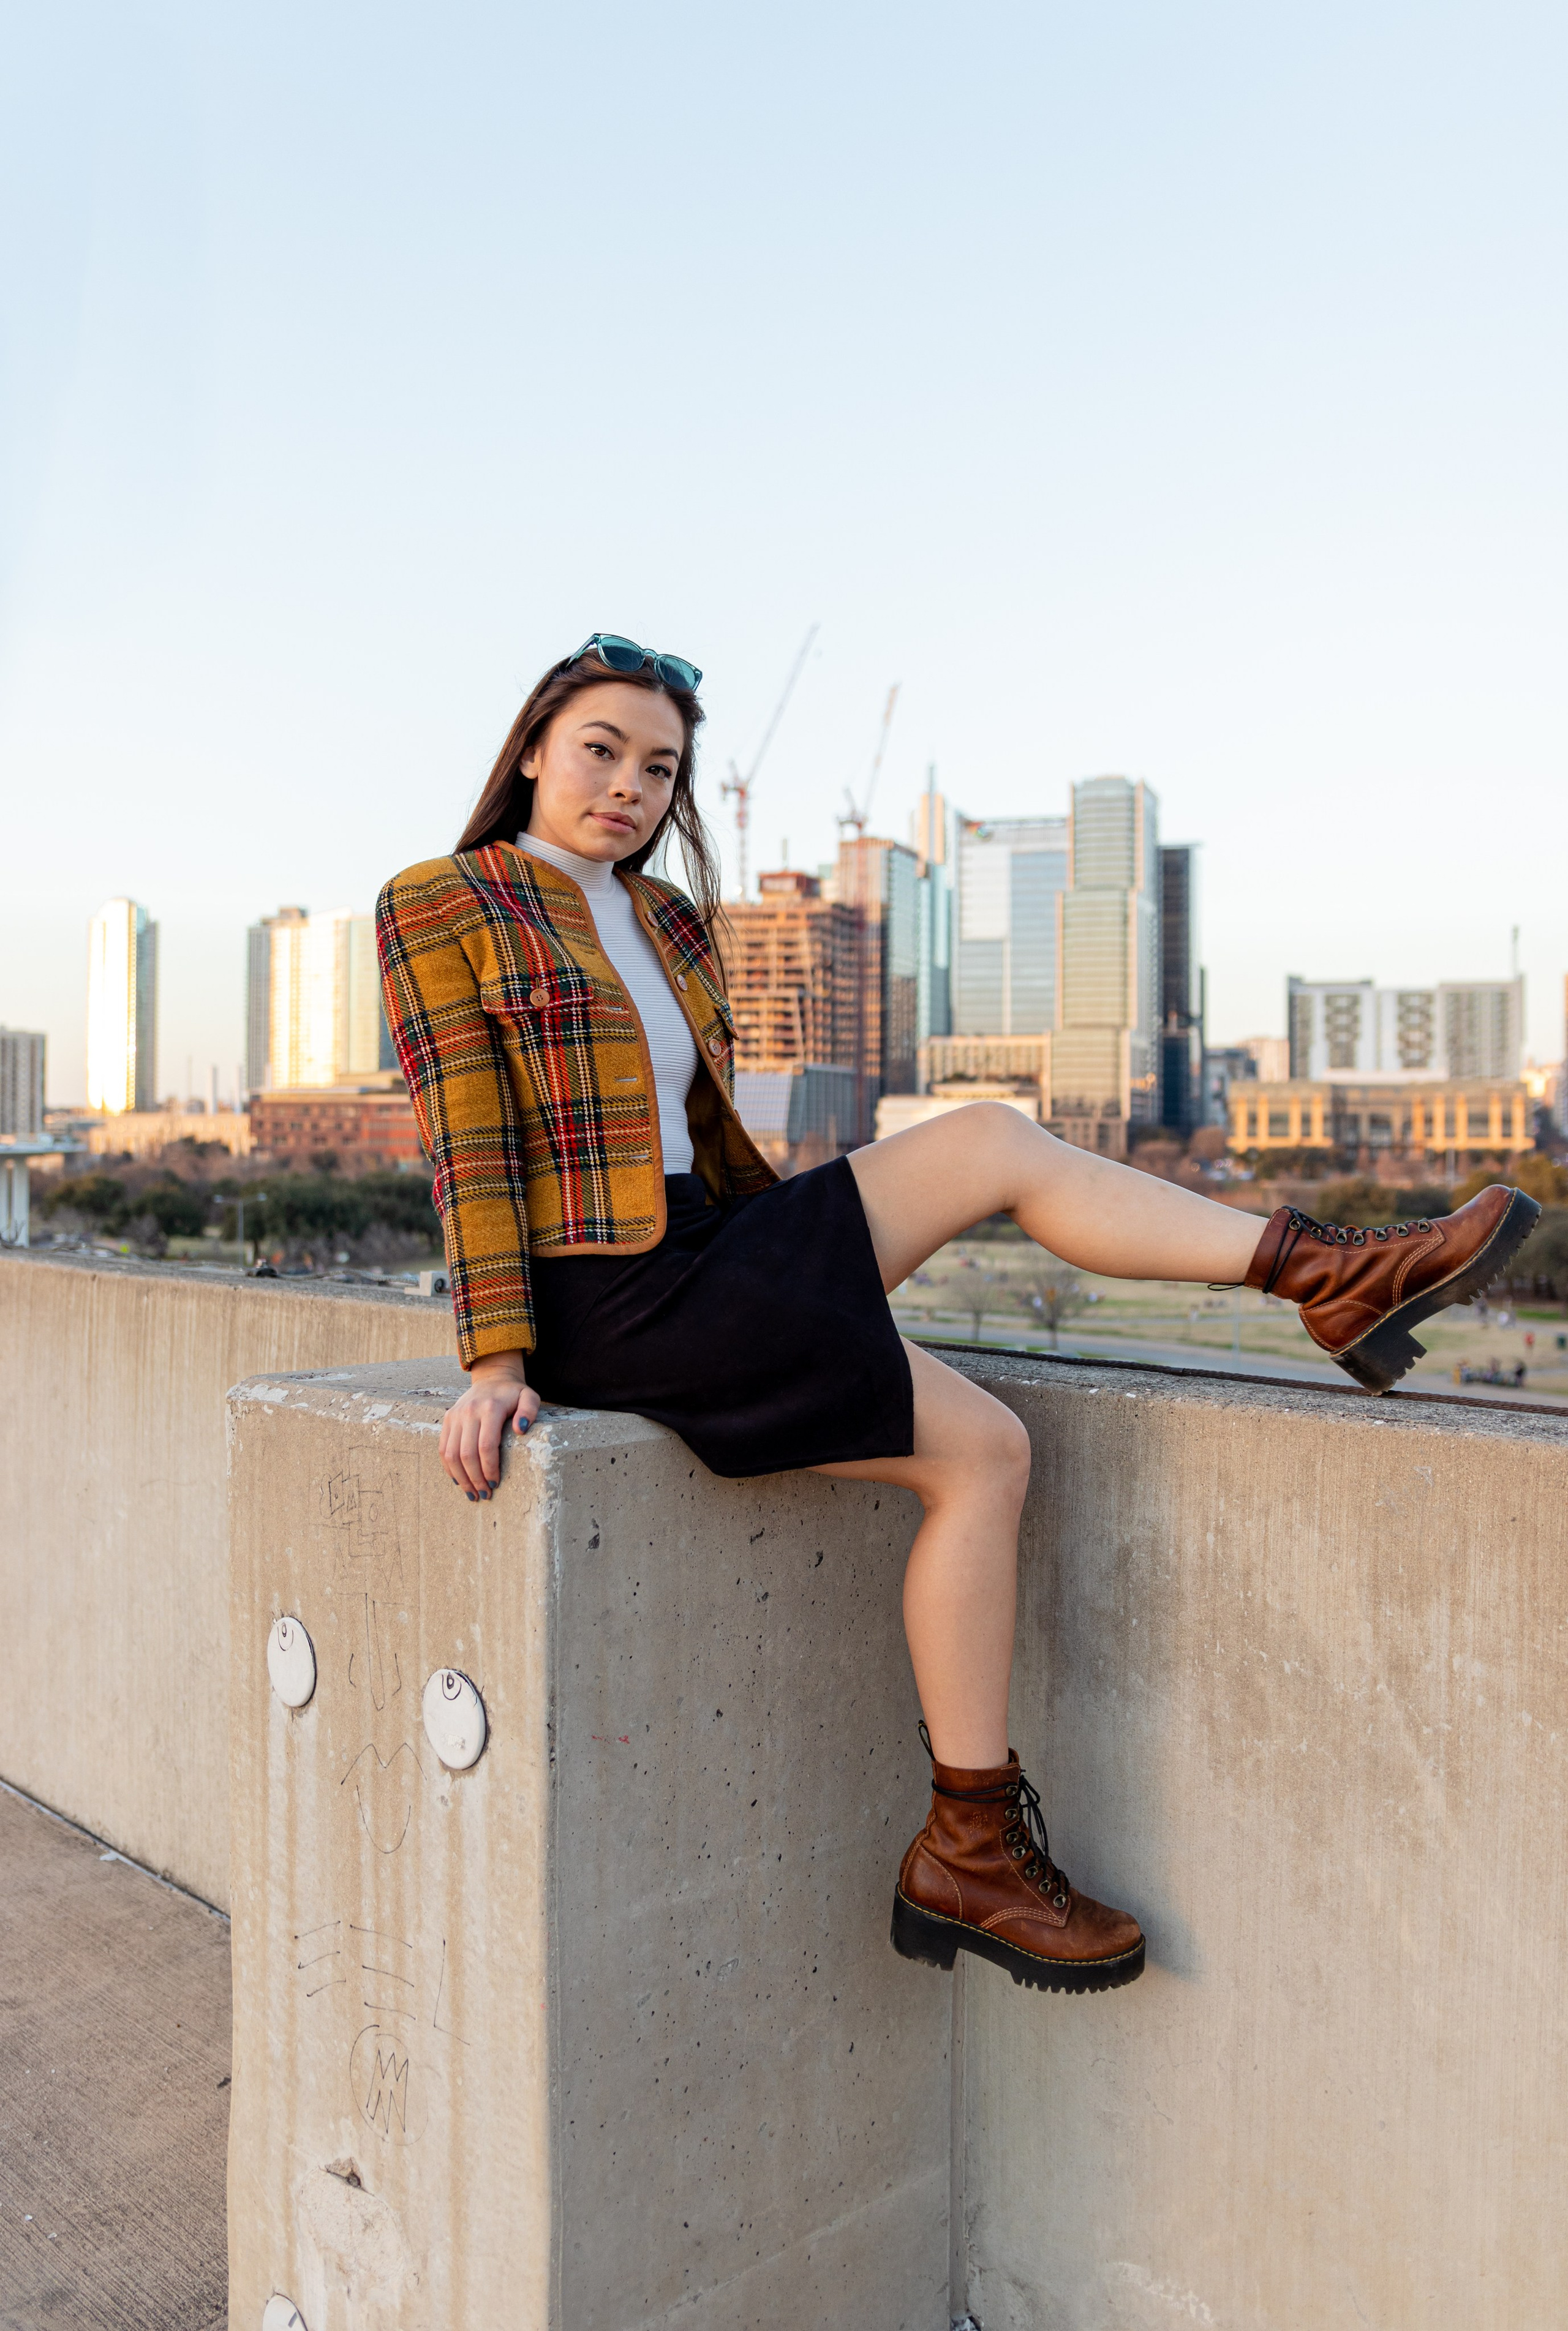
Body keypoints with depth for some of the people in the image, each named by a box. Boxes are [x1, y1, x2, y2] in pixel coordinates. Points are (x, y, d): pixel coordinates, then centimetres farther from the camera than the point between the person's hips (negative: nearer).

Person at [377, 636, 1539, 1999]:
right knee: (983, 1451, -13)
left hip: (704, 1249, 7)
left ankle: (1333, 1275, 2)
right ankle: (971, 1857, -1)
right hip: (600, 1291, -7)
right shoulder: (440, 907, -4)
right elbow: (467, 1146, -11)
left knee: (995, 1142, -5)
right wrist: (497, 1358, -17)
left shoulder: (668, 919, 16)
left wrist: (828, 1283, 23)